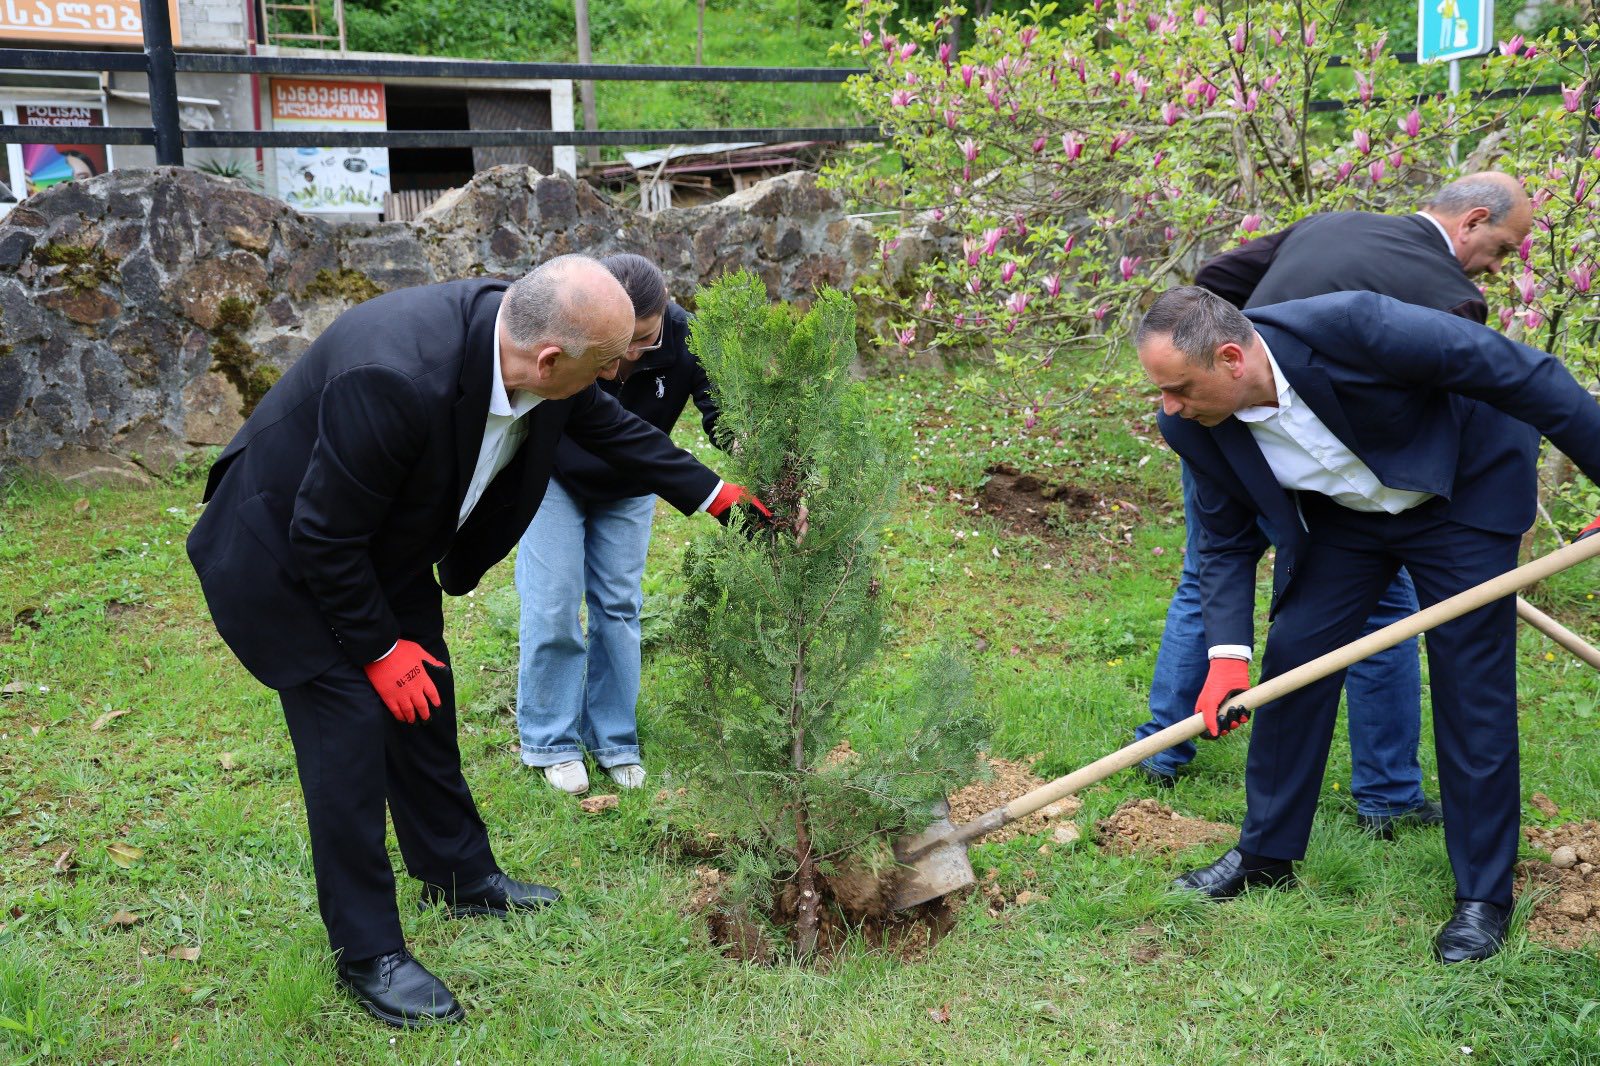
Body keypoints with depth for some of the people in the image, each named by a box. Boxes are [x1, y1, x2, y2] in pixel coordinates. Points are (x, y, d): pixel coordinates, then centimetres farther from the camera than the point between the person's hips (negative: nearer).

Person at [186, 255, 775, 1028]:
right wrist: (379, 650, -18)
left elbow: (610, 426, 4)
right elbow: (322, 536, -29)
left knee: (423, 708, 16)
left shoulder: (528, 344, -18)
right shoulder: (399, 378, -42)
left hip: (385, 548, 8)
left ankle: (463, 878, 37)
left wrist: (713, 495, 8)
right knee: (352, 733, -6)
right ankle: (367, 955, 10)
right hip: (288, 554, -8)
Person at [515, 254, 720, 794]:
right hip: (555, 479, -2)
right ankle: (551, 743, 13)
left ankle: (613, 740, 20)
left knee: (619, 606, 6)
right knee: (553, 608, -4)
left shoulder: (684, 340, -31)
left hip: (628, 489, 2)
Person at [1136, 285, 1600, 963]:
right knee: (1291, 657, 0)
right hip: (1340, 517, 5)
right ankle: (1267, 853, 17)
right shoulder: (1195, 427, -20)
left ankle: (1484, 894, 9)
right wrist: (1226, 655, -18)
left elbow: (1517, 373, -27)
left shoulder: (1348, 326, -38)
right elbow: (1226, 543, -6)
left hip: (1461, 496, -4)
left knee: (1473, 687, -4)